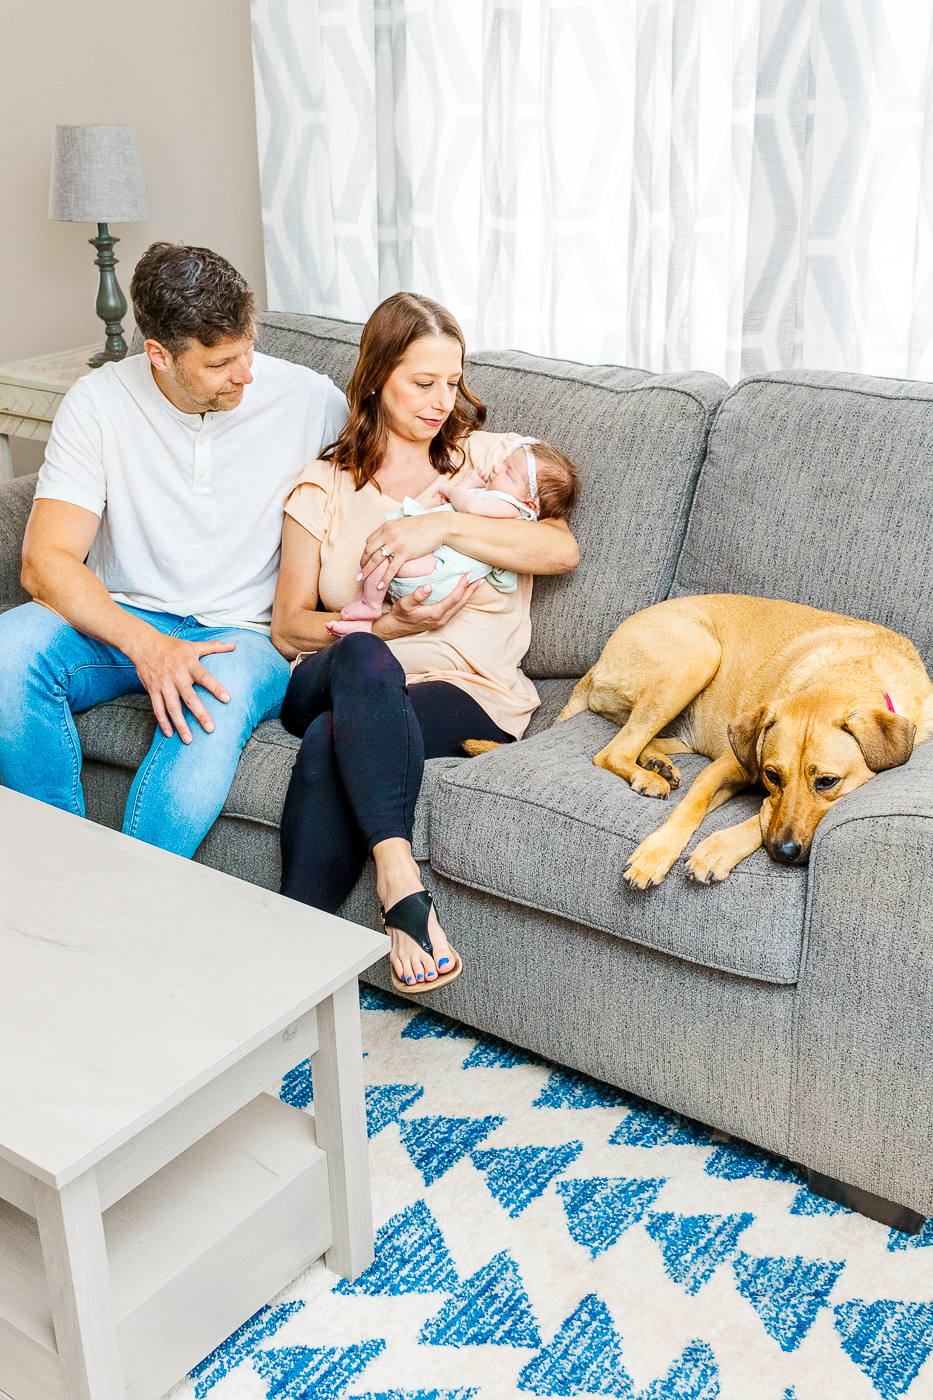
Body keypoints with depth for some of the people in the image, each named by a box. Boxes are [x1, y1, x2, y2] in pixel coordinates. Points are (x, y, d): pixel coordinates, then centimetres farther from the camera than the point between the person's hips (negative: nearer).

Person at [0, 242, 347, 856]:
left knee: (214, 704, -38)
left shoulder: (312, 400, -4)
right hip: (120, 621, 2)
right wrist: (144, 643, -28)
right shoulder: (100, 401, -5)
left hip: (244, 632, -1)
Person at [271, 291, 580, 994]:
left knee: (332, 743, -34)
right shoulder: (325, 486, 16)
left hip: (467, 689, -1)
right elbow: (288, 627, 10)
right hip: (332, 681, 2)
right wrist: (385, 627, -9)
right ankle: (403, 888, -46)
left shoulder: (483, 456, 14)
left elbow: (561, 548, -6)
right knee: (360, 660, -38)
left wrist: (443, 524, -15)